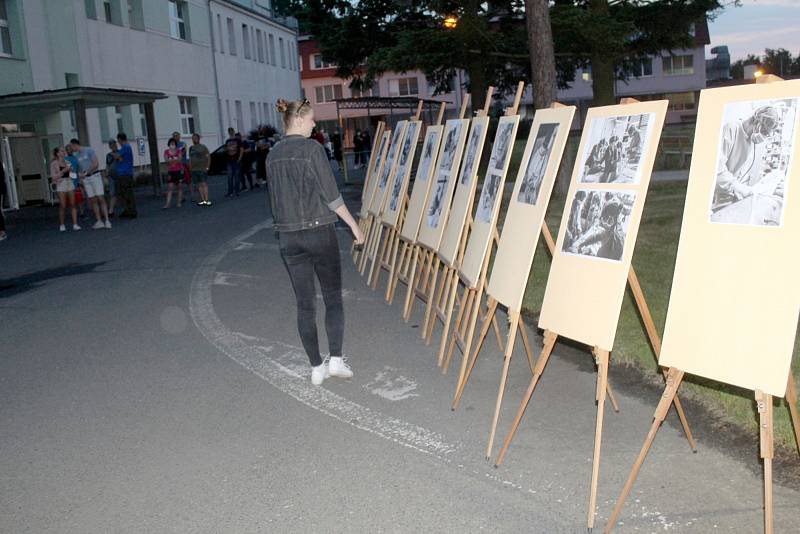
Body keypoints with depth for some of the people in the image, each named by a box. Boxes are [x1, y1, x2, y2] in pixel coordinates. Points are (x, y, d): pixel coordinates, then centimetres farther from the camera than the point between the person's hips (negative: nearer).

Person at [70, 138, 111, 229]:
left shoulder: (89, 150, -5)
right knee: (92, 200, 1)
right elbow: (79, 169, 16)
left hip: (94, 175, -5)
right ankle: (99, 221, 2)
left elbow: (96, 164, -13)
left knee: (100, 198, -10)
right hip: (85, 179, 5)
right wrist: (80, 180, 3)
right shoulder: (76, 156, 13)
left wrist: (86, 172, -14)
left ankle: (107, 220, -12)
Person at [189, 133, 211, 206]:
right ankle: (202, 200, 9)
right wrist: (190, 168, 13)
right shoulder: (191, 148, 15)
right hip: (194, 169, 5)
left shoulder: (203, 147, -1)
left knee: (204, 184, -9)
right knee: (199, 185, 6)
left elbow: (208, 157, -4)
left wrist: (207, 167, -10)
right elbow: (190, 159, 19)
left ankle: (206, 200, -10)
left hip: (202, 169, -5)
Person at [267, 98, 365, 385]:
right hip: (319, 231, -5)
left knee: (305, 303, 8)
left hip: (288, 236, 5)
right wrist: (353, 224, -3)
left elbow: (275, 198, 14)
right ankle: (336, 359, 4)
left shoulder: (273, 154, 7)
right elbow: (331, 194, -12)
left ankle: (316, 367, 12)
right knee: (333, 296, 9)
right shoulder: (312, 148, -11)